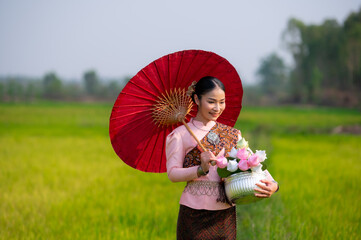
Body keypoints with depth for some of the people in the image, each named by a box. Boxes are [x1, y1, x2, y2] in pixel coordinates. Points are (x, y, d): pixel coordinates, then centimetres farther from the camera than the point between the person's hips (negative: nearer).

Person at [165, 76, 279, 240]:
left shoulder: (232, 134, 11)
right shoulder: (181, 135, 0)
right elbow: (172, 173, -7)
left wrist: (272, 184, -17)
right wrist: (201, 170, -23)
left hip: (226, 214, 3)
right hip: (194, 213, -3)